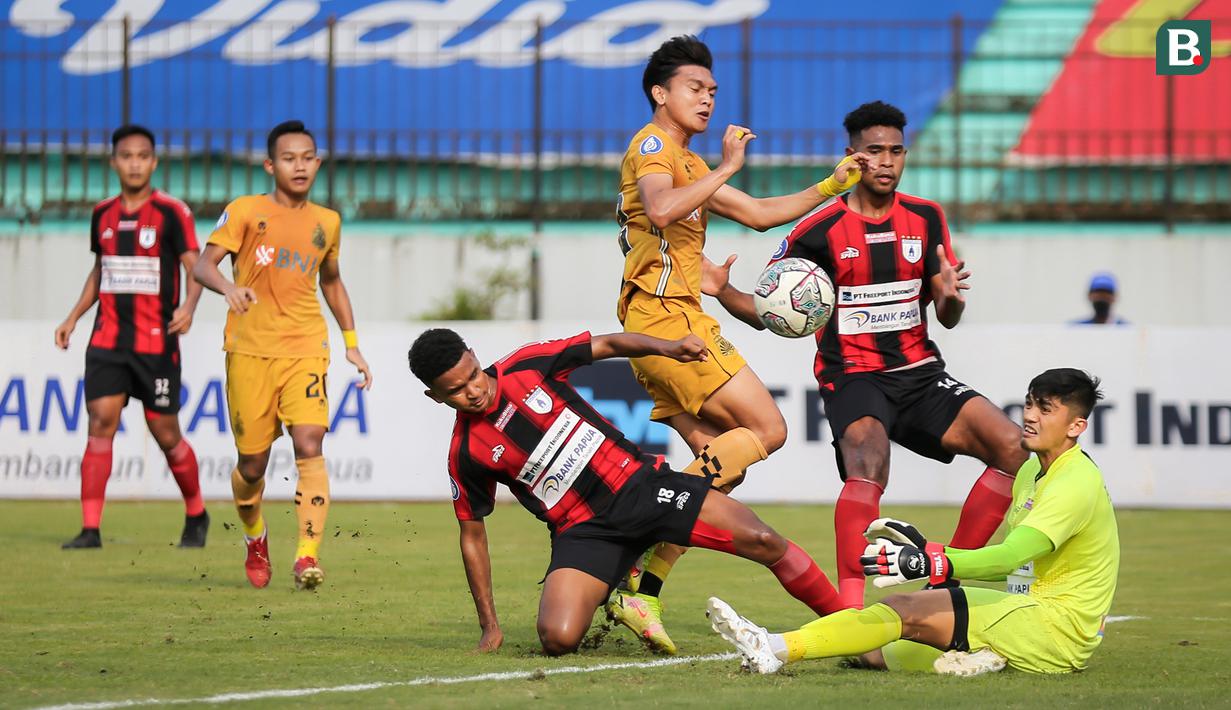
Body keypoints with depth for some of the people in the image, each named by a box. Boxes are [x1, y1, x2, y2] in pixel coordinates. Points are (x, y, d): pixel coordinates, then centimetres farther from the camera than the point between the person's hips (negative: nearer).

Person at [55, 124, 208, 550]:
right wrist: (73, 318, 15)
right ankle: (90, 528, -11)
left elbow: (194, 267, -8)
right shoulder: (103, 214, 10)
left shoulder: (171, 212, -5)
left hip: (156, 341, -4)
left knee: (165, 432, 2)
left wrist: (188, 306, -27)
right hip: (107, 339, 4)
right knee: (100, 422, -9)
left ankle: (196, 515, 25)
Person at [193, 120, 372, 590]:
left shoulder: (327, 223, 12)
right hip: (250, 350, -2)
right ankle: (255, 539, 34)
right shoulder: (246, 211, 1)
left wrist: (351, 344, 24)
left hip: (305, 348, 2)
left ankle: (308, 556, -23)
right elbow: (204, 264, -8)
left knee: (309, 442, -20)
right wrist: (229, 287, -30)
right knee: (253, 462, 3)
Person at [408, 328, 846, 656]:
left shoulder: (527, 365, -3)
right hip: (582, 530, -1)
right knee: (558, 639, -25)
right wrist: (489, 625, 5)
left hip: (637, 481, 1)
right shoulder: (466, 456, -5)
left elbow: (607, 345, 9)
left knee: (761, 540, -14)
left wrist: (666, 347, -10)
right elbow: (472, 535, 6)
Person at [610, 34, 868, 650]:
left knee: (722, 466, 4)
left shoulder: (689, 165, 27)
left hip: (670, 324, 10)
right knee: (766, 429, -12)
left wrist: (832, 185, 24)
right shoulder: (651, 146, -4)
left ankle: (641, 592, -2)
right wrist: (727, 167, -21)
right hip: (667, 316, -10)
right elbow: (660, 210, -25)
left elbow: (759, 214, 31)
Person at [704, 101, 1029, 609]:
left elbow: (947, 318, 9)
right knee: (868, 466, -34)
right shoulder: (820, 231, -4)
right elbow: (764, 312, 3)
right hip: (852, 376, -5)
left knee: (1012, 447, -12)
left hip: (920, 374, 5)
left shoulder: (925, 219, 8)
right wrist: (724, 291, -18)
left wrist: (950, 297, -15)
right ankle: (849, 611, -41)